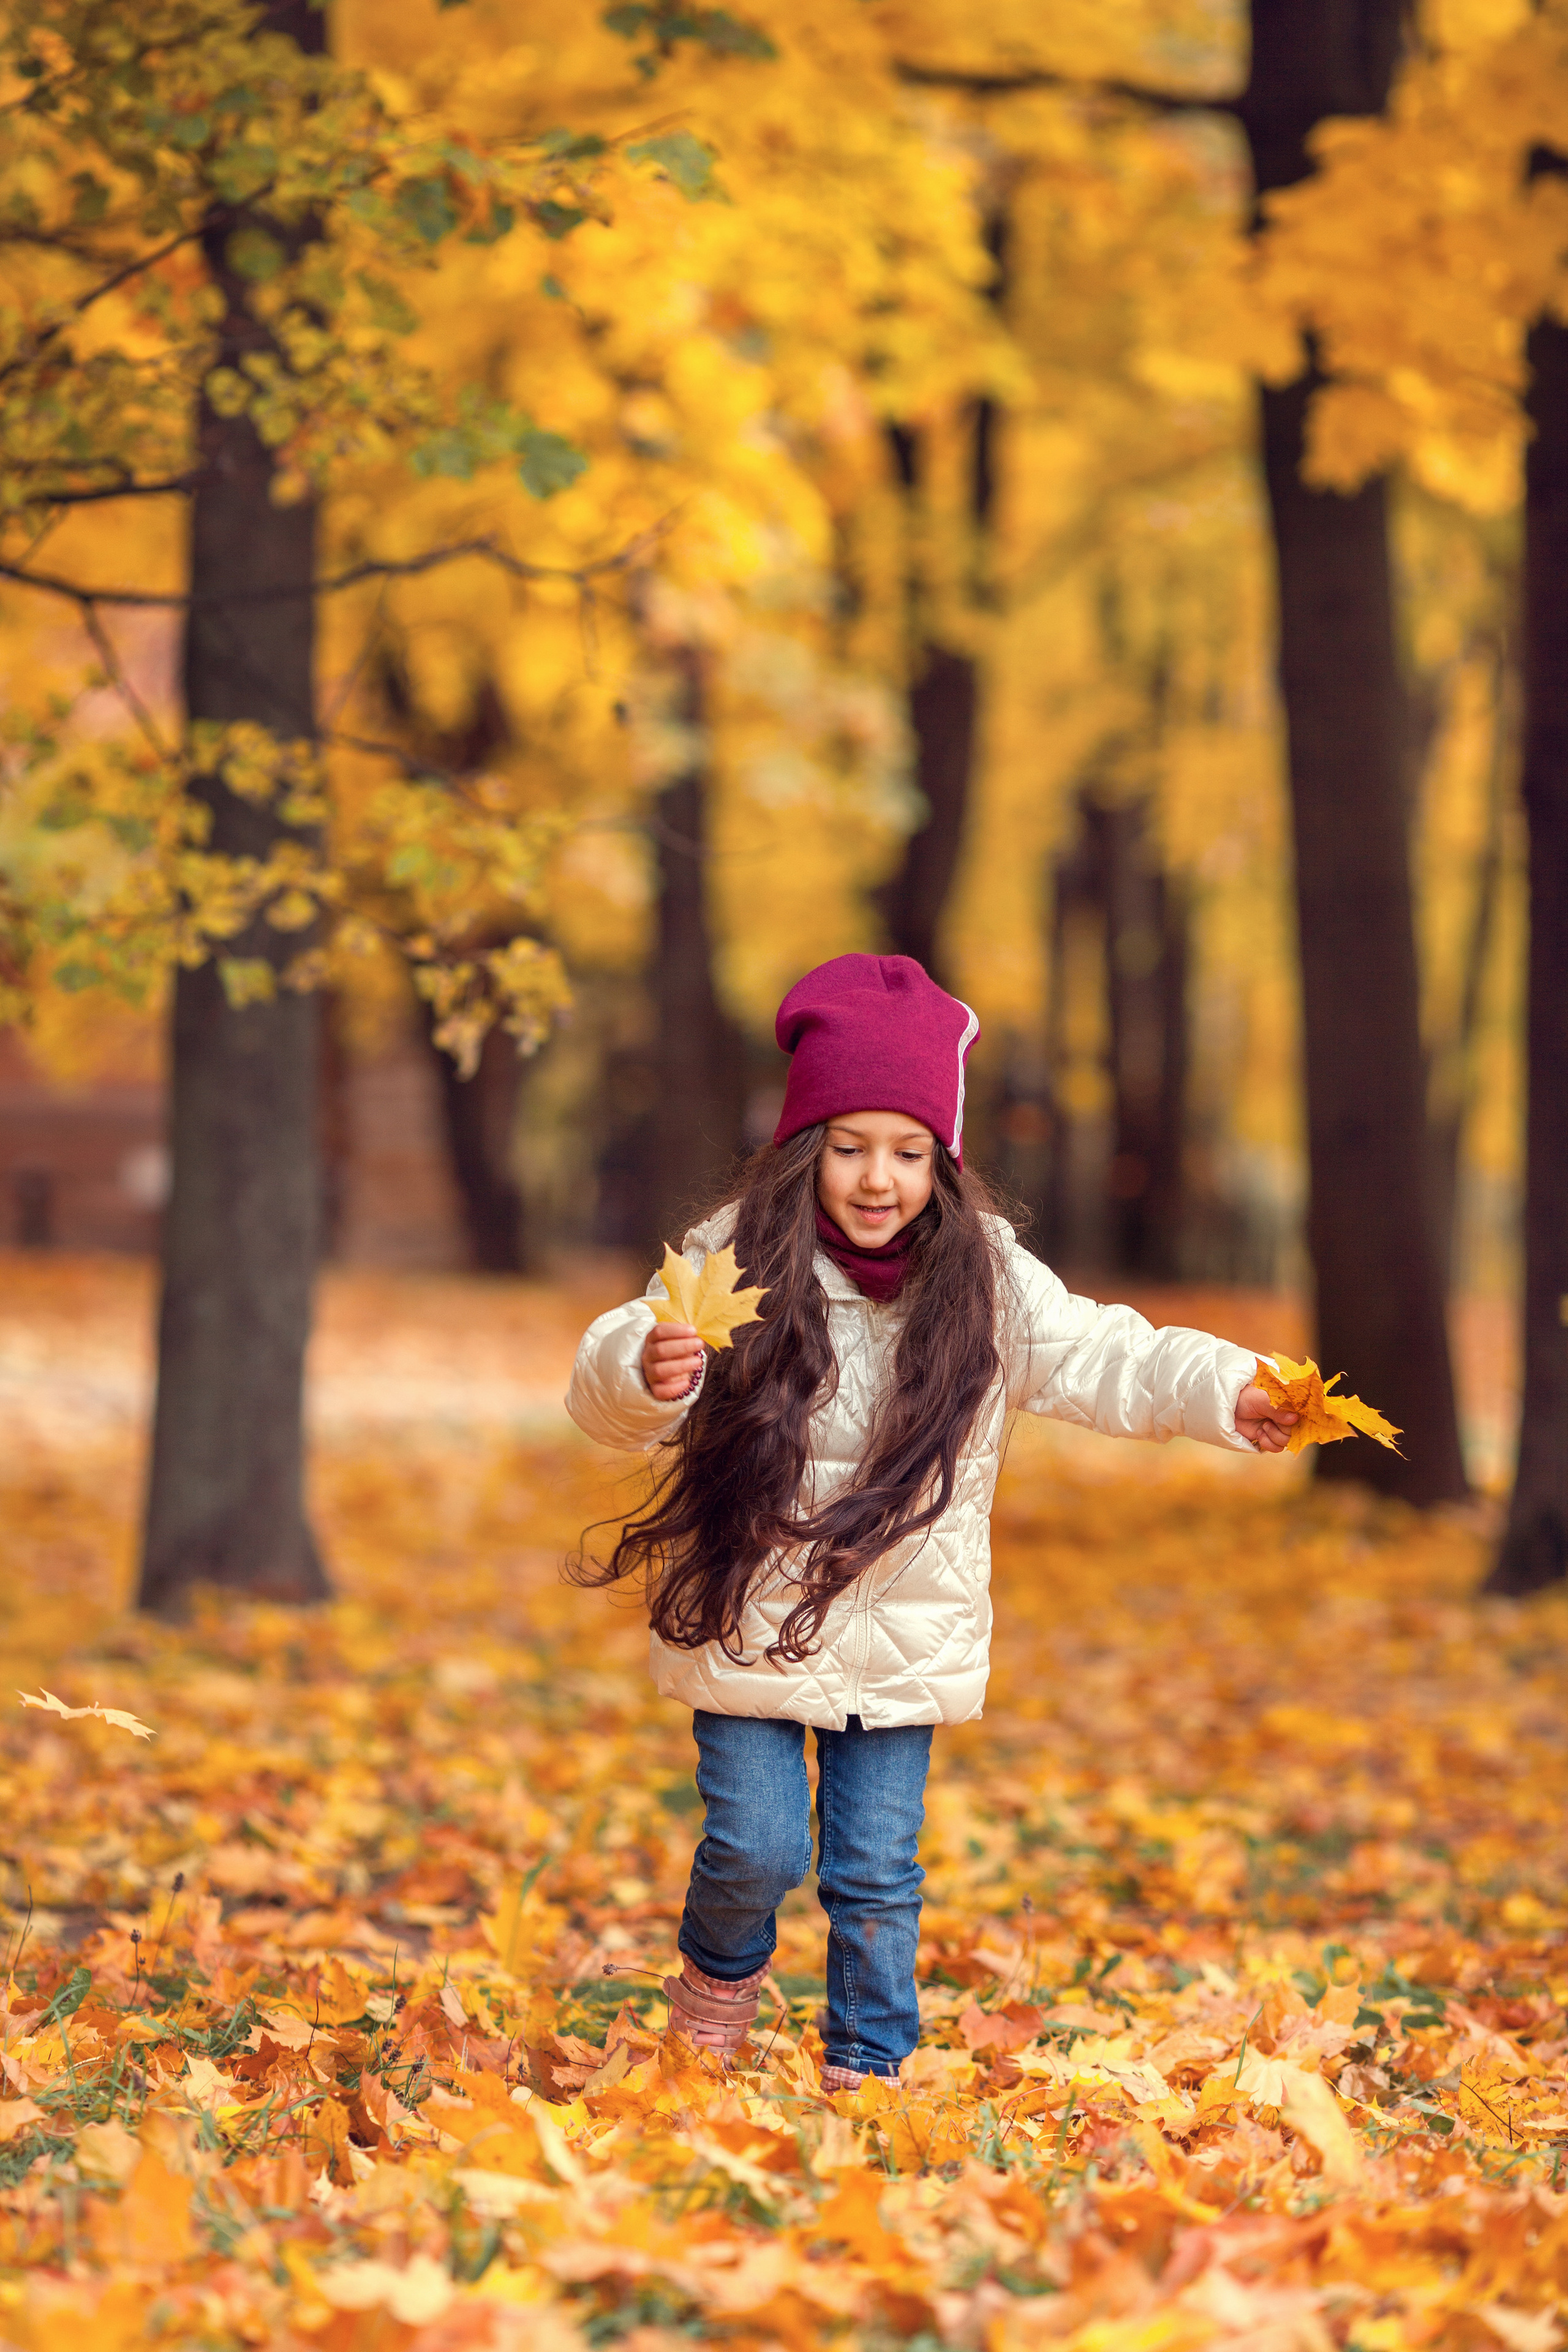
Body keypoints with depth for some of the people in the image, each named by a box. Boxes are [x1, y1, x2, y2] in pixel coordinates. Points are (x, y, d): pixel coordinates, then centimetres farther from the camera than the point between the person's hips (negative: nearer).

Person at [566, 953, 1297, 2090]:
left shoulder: (989, 1284, -4)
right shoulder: (738, 1263, -12)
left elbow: (1105, 1360, -3)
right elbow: (608, 1388, -18)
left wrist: (1228, 1393, -20)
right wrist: (646, 1376, -42)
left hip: (906, 1642, 2)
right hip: (751, 1619, -2)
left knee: (876, 1874, 5)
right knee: (758, 1847, -4)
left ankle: (866, 2069, 22)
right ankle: (716, 1980, 28)